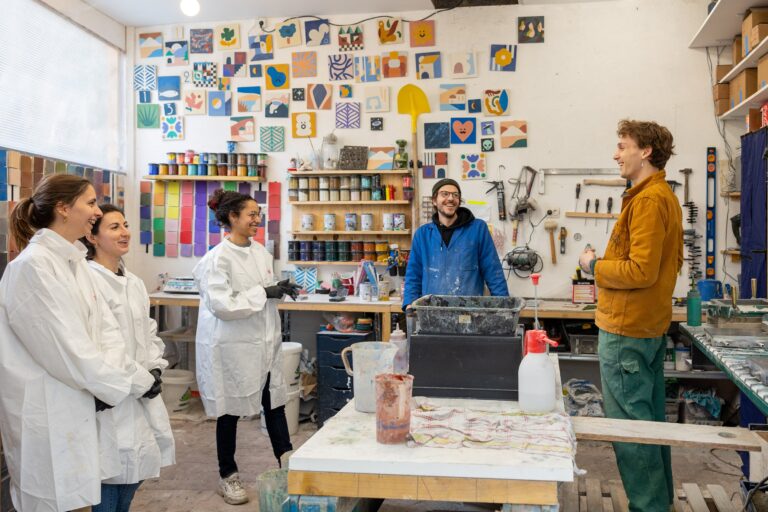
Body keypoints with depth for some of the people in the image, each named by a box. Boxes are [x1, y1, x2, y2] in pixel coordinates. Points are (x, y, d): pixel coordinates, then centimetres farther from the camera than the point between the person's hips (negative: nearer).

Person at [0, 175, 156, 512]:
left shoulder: (74, 260, 8)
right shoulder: (32, 265, -19)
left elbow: (105, 327, 4)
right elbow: (66, 348, -22)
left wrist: (112, 377, -14)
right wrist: (135, 381, -16)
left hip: (80, 405, 8)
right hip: (48, 412, -8)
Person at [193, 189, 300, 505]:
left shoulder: (259, 251, 6)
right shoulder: (217, 259, -17)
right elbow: (223, 305, -23)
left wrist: (280, 289, -2)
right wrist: (265, 293, -21)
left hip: (264, 342, 6)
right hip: (232, 345, -6)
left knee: (274, 401, 11)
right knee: (230, 411, 9)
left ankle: (286, 461, 26)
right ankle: (227, 476, 27)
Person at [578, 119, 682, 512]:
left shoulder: (648, 200, -18)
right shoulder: (664, 195, 15)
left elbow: (640, 271, -24)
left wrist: (594, 266, -10)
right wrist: (607, 264, 16)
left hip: (626, 329, -11)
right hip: (651, 325, 11)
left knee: (629, 423, -2)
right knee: (650, 417, 19)